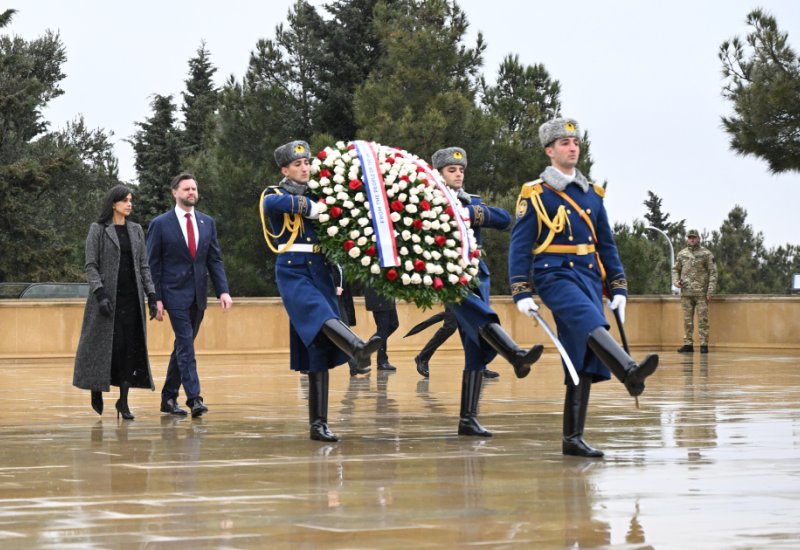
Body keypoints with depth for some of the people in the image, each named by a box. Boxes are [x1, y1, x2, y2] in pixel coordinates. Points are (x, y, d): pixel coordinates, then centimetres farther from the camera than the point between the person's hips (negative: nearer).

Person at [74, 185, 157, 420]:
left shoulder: (136, 230, 12)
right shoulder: (98, 229, 0)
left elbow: (144, 266, 12)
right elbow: (91, 266, -5)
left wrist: (151, 297, 4)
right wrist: (100, 294, -16)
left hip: (132, 298, 4)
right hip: (108, 296, -4)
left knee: (131, 347, -2)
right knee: (107, 346, -3)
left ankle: (123, 400, 4)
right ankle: (96, 392, 19)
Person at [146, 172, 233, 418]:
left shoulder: (207, 222, 10)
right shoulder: (160, 224, -2)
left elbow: (215, 259, 9)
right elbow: (152, 264, -2)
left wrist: (223, 290, -3)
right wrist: (156, 298, -8)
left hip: (198, 294, 5)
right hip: (175, 293, -5)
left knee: (182, 346, 10)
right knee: (186, 346, -13)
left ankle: (168, 397, 19)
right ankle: (194, 398, -19)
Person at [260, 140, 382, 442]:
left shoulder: (317, 195, 19)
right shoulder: (274, 194, 4)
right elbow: (272, 204, -21)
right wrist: (311, 208, -21)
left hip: (320, 272, 5)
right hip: (292, 272, -5)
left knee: (320, 350, 0)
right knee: (320, 314, -33)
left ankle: (318, 424, 2)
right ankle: (358, 348, -62)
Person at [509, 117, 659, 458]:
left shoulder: (592, 194, 17)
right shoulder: (535, 194, 2)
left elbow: (606, 246, 20)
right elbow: (519, 246, 0)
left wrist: (618, 289, 13)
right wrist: (522, 294, -8)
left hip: (590, 277, 6)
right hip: (556, 276, -6)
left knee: (584, 362, 1)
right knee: (589, 322, -34)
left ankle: (573, 439, 4)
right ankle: (630, 373, -58)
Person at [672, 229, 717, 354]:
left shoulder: (706, 254, 0)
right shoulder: (682, 254, 11)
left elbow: (713, 272, -2)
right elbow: (675, 269, 19)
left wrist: (711, 290, -10)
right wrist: (675, 281, -1)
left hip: (701, 292, -4)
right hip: (686, 293, 4)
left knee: (703, 320, -4)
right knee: (687, 320, 6)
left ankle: (704, 345, -1)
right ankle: (688, 344, 10)